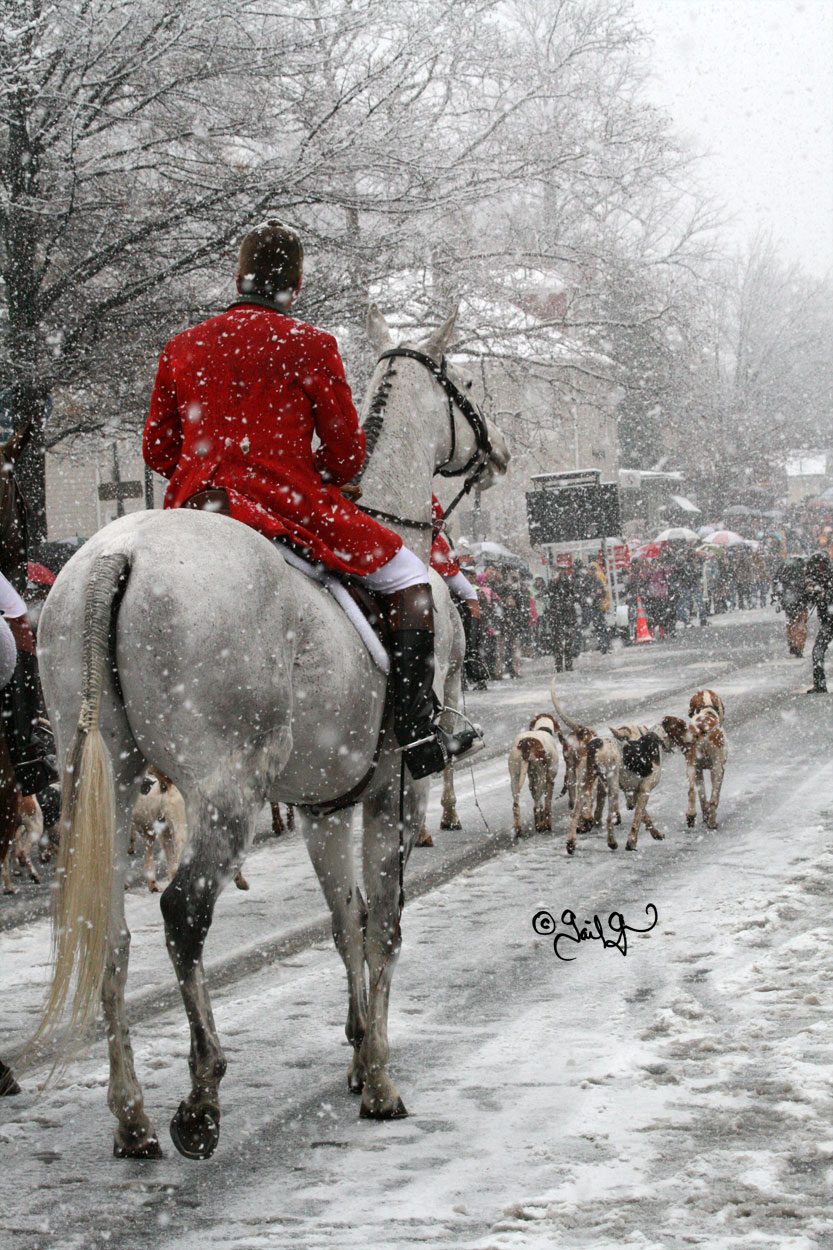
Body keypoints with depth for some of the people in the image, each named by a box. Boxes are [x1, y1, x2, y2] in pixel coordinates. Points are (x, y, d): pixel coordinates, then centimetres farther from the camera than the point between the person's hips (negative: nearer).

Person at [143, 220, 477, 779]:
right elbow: (347, 456, -1)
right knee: (407, 575, 10)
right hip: (287, 508, -5)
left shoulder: (181, 349, 9)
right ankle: (419, 738, 1)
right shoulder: (310, 345, -3)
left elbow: (157, 450, 13)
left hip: (192, 504, 5)